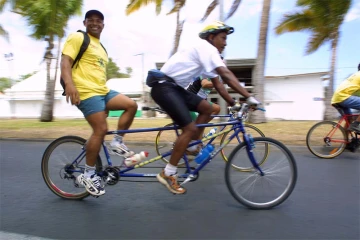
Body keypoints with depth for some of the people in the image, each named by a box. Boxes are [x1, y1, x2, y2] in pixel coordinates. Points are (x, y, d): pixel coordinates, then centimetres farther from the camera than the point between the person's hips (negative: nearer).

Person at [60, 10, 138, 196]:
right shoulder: (78, 38, 2)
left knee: (132, 105, -5)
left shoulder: (101, 47, 27)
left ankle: (117, 142, 5)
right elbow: (65, 61, -11)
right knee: (101, 130, -16)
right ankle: (88, 174, -2)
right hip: (86, 92, -8)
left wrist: (106, 106, 27)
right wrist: (69, 84, -30)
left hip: (103, 91, 8)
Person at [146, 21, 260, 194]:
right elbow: (226, 75, -21)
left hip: (175, 87, 10)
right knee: (190, 128, -15)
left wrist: (234, 103, 12)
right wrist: (249, 97, -22)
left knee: (207, 108, 5)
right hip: (163, 85, -10)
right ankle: (167, 174, -5)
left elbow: (217, 84, 18)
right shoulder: (206, 47, -10)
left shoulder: (208, 54, 20)